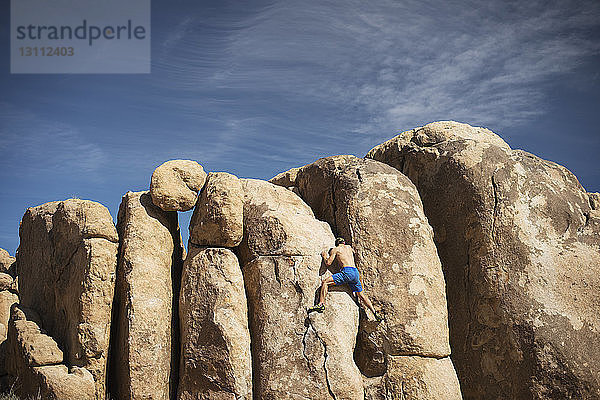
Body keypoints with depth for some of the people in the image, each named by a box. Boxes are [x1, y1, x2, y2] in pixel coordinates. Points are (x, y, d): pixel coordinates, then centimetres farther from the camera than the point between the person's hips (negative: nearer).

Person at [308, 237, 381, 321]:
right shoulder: (349, 247, 26)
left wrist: (324, 256, 23)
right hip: (356, 273, 6)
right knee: (361, 295, 16)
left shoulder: (335, 249, 10)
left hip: (347, 272, -6)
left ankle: (321, 304, -18)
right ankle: (375, 313, 13)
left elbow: (328, 263, 5)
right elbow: (354, 252, 48)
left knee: (325, 282, -4)